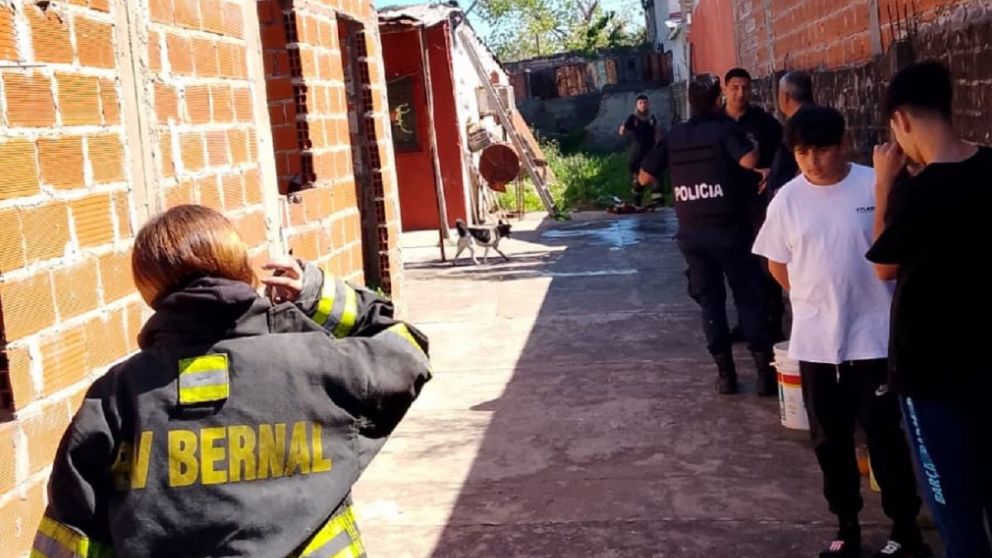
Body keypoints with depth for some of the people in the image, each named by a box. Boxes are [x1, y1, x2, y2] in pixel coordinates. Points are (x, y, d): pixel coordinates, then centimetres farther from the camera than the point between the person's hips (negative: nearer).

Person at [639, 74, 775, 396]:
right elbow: (749, 160, -25)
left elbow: (645, 177, 8)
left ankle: (725, 372, 11)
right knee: (749, 297, 5)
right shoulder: (724, 129, -7)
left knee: (710, 300, 10)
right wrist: (755, 146, -3)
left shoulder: (674, 136, 6)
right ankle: (765, 370, 4)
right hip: (727, 227, -4)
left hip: (691, 231, 4)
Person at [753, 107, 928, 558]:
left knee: (885, 436, 6)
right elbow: (777, 264, 10)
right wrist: (817, 297, 10)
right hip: (815, 341, 3)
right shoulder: (787, 199, -1)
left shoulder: (874, 186, -9)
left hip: (874, 336, -3)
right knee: (830, 440, 13)